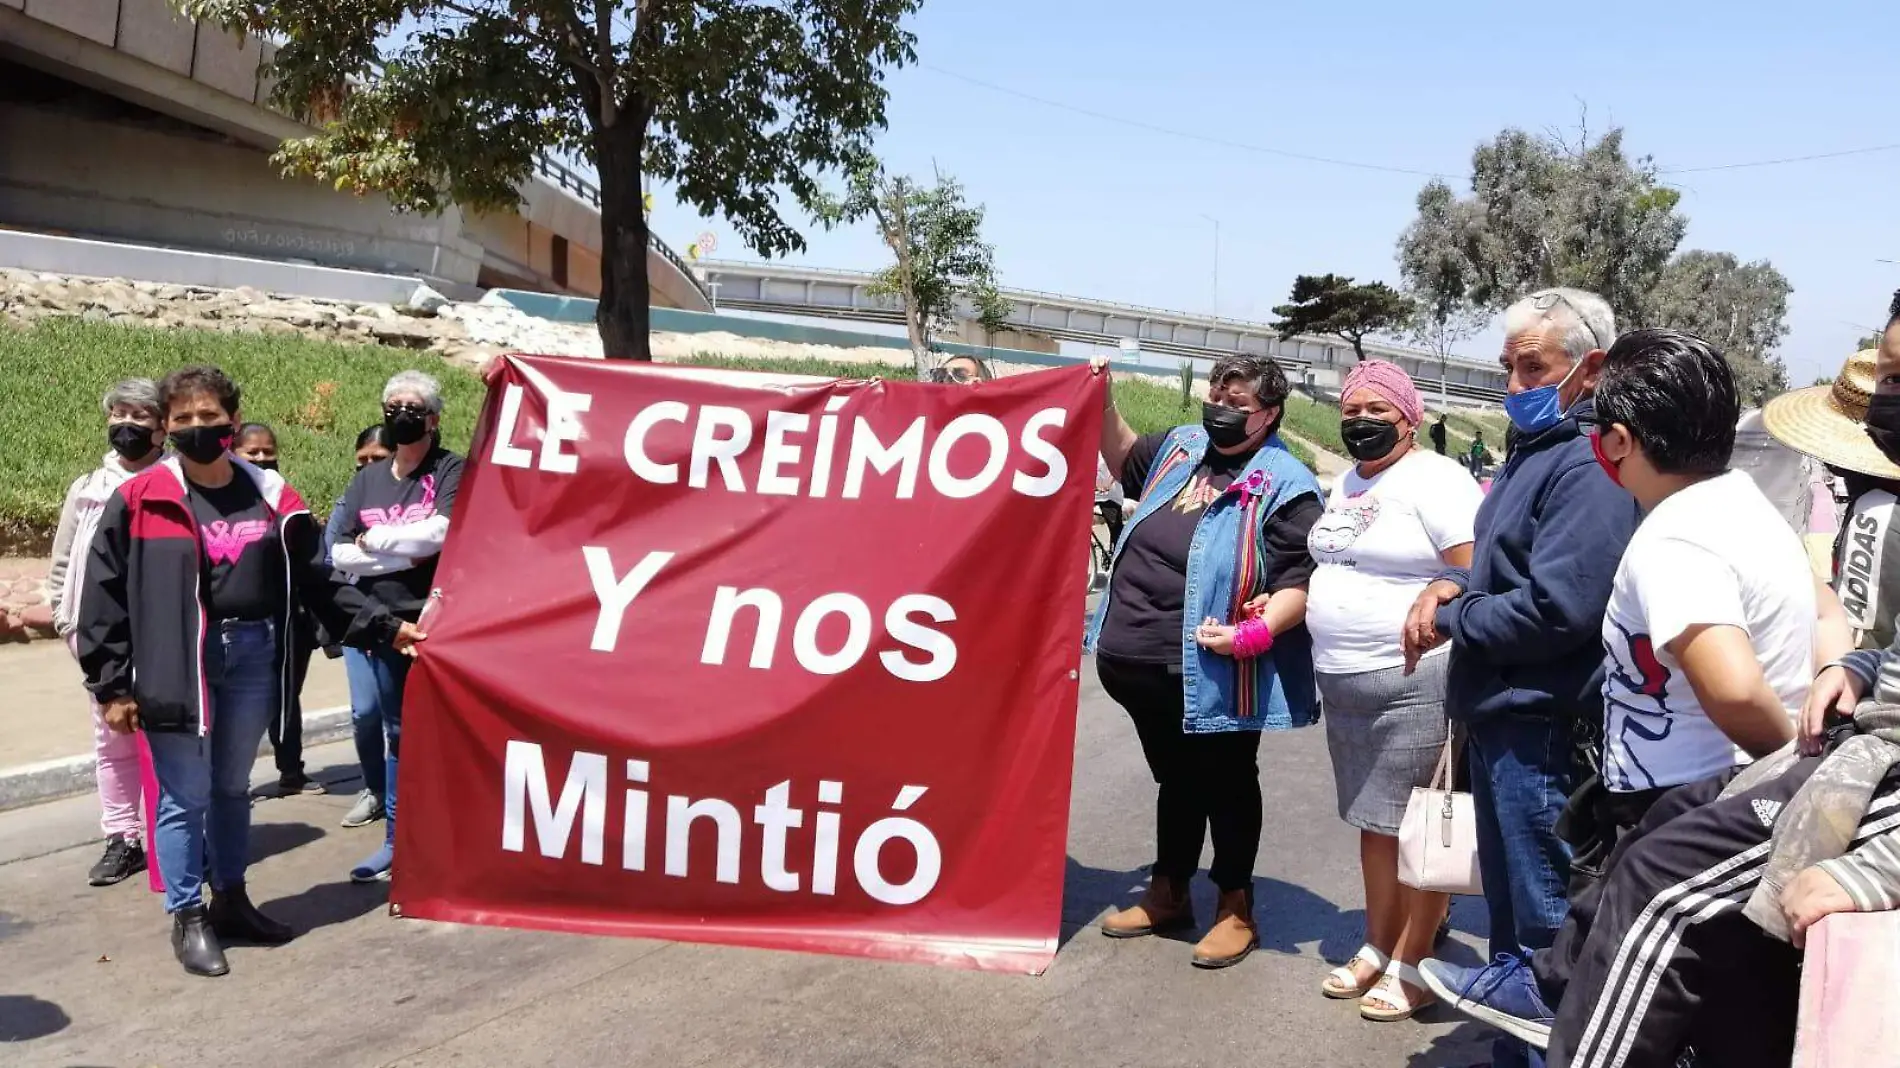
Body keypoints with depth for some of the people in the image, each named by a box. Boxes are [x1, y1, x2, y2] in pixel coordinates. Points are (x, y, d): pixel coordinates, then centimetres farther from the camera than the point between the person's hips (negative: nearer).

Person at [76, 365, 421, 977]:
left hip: (253, 657, 4)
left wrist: (383, 627, 7)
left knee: (232, 787, 17)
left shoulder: (269, 495, 5)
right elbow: (104, 597, -3)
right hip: (178, 665, -4)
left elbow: (316, 581, 12)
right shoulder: (140, 501, -6)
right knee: (186, 796, 2)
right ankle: (188, 919, 17)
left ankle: (230, 901, 32)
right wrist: (112, 686, -5)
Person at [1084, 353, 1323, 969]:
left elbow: (1300, 582, -14)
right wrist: (1104, 405, 18)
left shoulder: (1286, 486, -9)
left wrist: (1257, 631, -29)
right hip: (1139, 659, 7)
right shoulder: (1180, 447, 11)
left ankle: (1236, 909, 23)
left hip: (1212, 674, -7)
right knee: (1175, 778, 20)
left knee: (1226, 785, 9)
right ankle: (1168, 895, 34)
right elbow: (1125, 461, 31)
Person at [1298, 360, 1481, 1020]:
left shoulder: (1435, 479, -11)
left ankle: (1411, 966, 10)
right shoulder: (1346, 483, 16)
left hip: (1414, 682, -8)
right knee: (1373, 821, 16)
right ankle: (1377, 948, 27)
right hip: (1344, 681, 8)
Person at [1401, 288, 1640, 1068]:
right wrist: (1451, 584, 1)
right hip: (1500, 714, 10)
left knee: (1541, 927, 1)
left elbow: (1558, 607, -26)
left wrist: (1450, 620, -13)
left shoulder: (1590, 465, -18)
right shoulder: (1536, 449, 14)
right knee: (1509, 910, 21)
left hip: (1540, 725, -10)